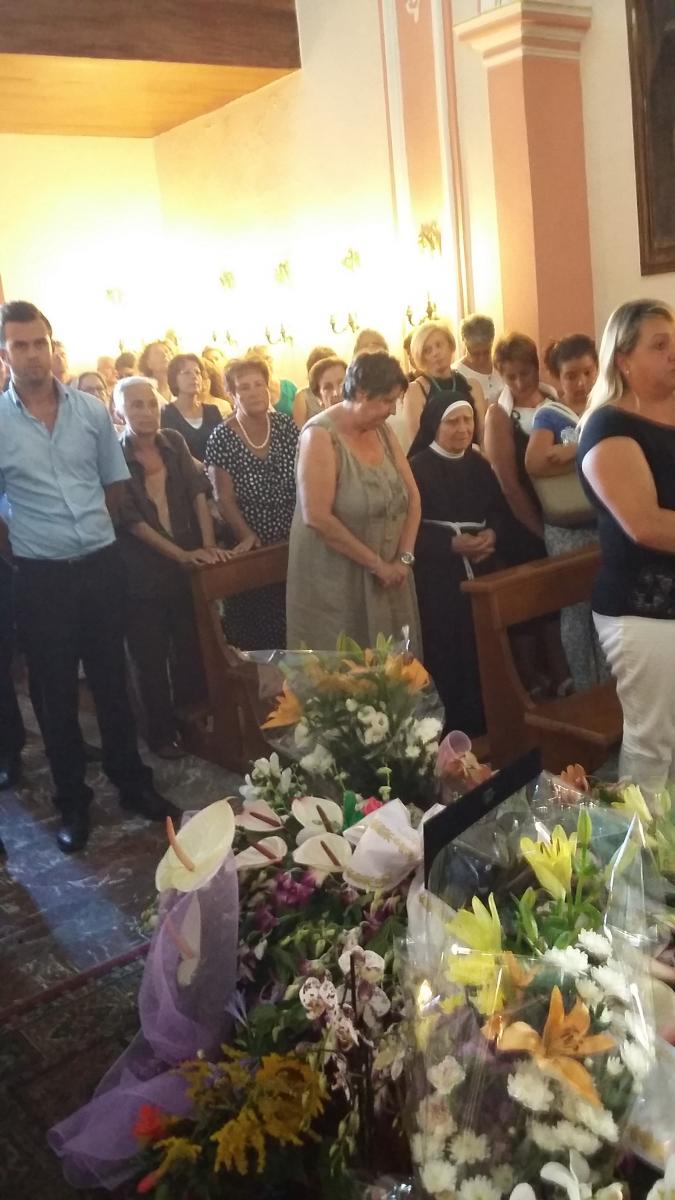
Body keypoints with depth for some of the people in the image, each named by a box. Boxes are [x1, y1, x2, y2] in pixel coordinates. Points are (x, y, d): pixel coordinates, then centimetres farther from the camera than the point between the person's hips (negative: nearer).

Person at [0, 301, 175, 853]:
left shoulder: (91, 410, 0)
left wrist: (88, 528, 9)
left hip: (102, 563, 2)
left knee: (111, 679, 13)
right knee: (57, 690, 10)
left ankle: (132, 781, 29)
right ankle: (73, 801, 25)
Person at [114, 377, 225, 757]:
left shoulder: (175, 442, 1)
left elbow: (198, 494, -4)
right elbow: (132, 520, -14)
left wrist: (208, 544, -17)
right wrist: (181, 554, -19)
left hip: (188, 564, 4)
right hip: (144, 572, -4)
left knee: (192, 648, 14)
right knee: (152, 657, 8)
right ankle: (163, 733, 24)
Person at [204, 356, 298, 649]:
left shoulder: (286, 425, 2)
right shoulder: (222, 438, -8)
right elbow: (225, 499, -8)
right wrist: (248, 535, -19)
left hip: (293, 540, 3)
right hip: (252, 547, -3)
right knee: (256, 624, 0)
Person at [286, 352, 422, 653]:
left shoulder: (382, 430, 7)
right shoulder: (321, 435, -15)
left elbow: (412, 496, 8)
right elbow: (317, 517, -23)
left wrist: (404, 558, -5)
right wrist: (377, 563, -17)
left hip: (386, 577, 7)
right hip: (334, 580, -6)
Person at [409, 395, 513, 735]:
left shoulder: (478, 464, 12)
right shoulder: (417, 468, -7)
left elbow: (501, 510, 13)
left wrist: (492, 534, -8)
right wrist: (452, 544, -22)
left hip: (482, 573, 6)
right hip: (438, 579, -5)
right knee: (446, 656, -1)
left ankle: (483, 725, 22)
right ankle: (453, 730, 11)